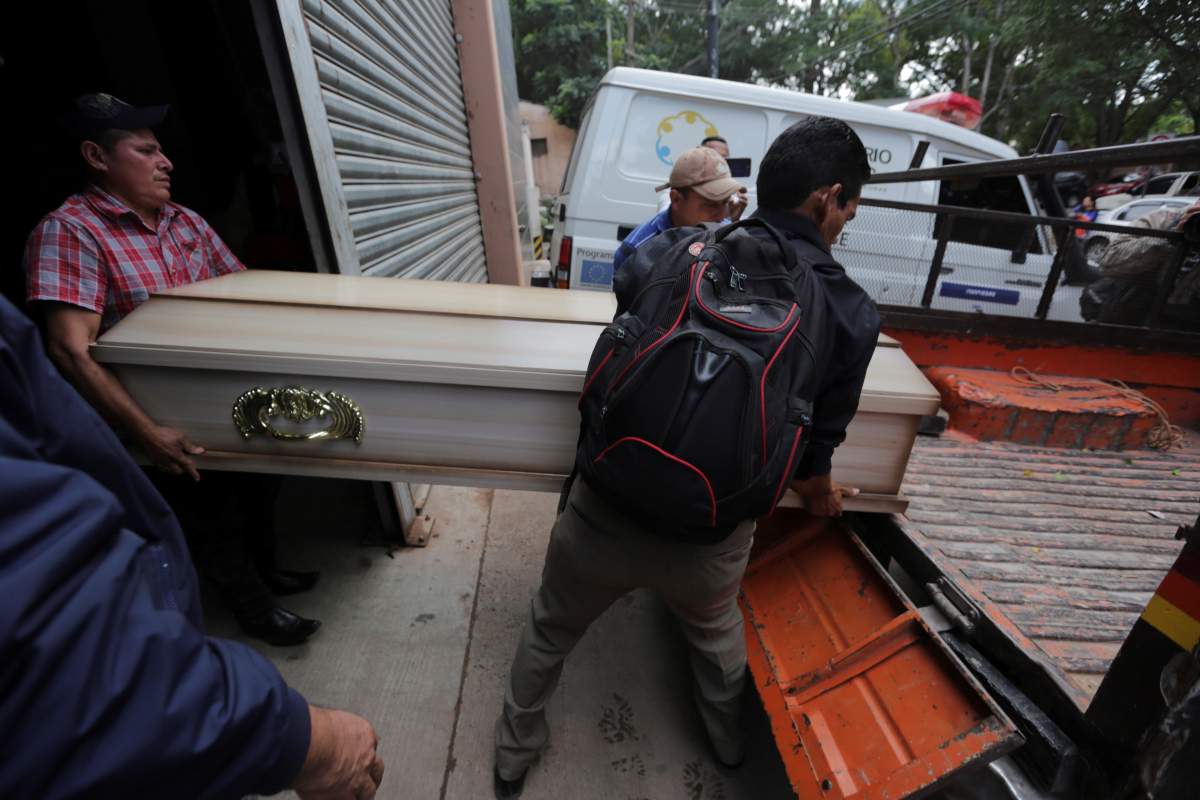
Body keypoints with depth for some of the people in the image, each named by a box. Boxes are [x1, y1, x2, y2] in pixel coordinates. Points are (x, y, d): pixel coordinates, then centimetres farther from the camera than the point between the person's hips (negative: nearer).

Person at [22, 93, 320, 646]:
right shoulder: (68, 231, -18)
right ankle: (253, 608, 32)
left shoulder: (187, 222, 3)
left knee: (258, 485, 20)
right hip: (172, 425, -6)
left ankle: (264, 568, 47)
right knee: (213, 518, 8)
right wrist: (146, 431, -32)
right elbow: (71, 351, -26)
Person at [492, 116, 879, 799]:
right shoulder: (853, 314, -7)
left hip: (606, 509, 0)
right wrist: (822, 497, 25)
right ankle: (729, 740, 66)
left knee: (551, 631, 29)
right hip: (710, 539, 1)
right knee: (716, 630, 36)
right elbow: (813, 452, 2)